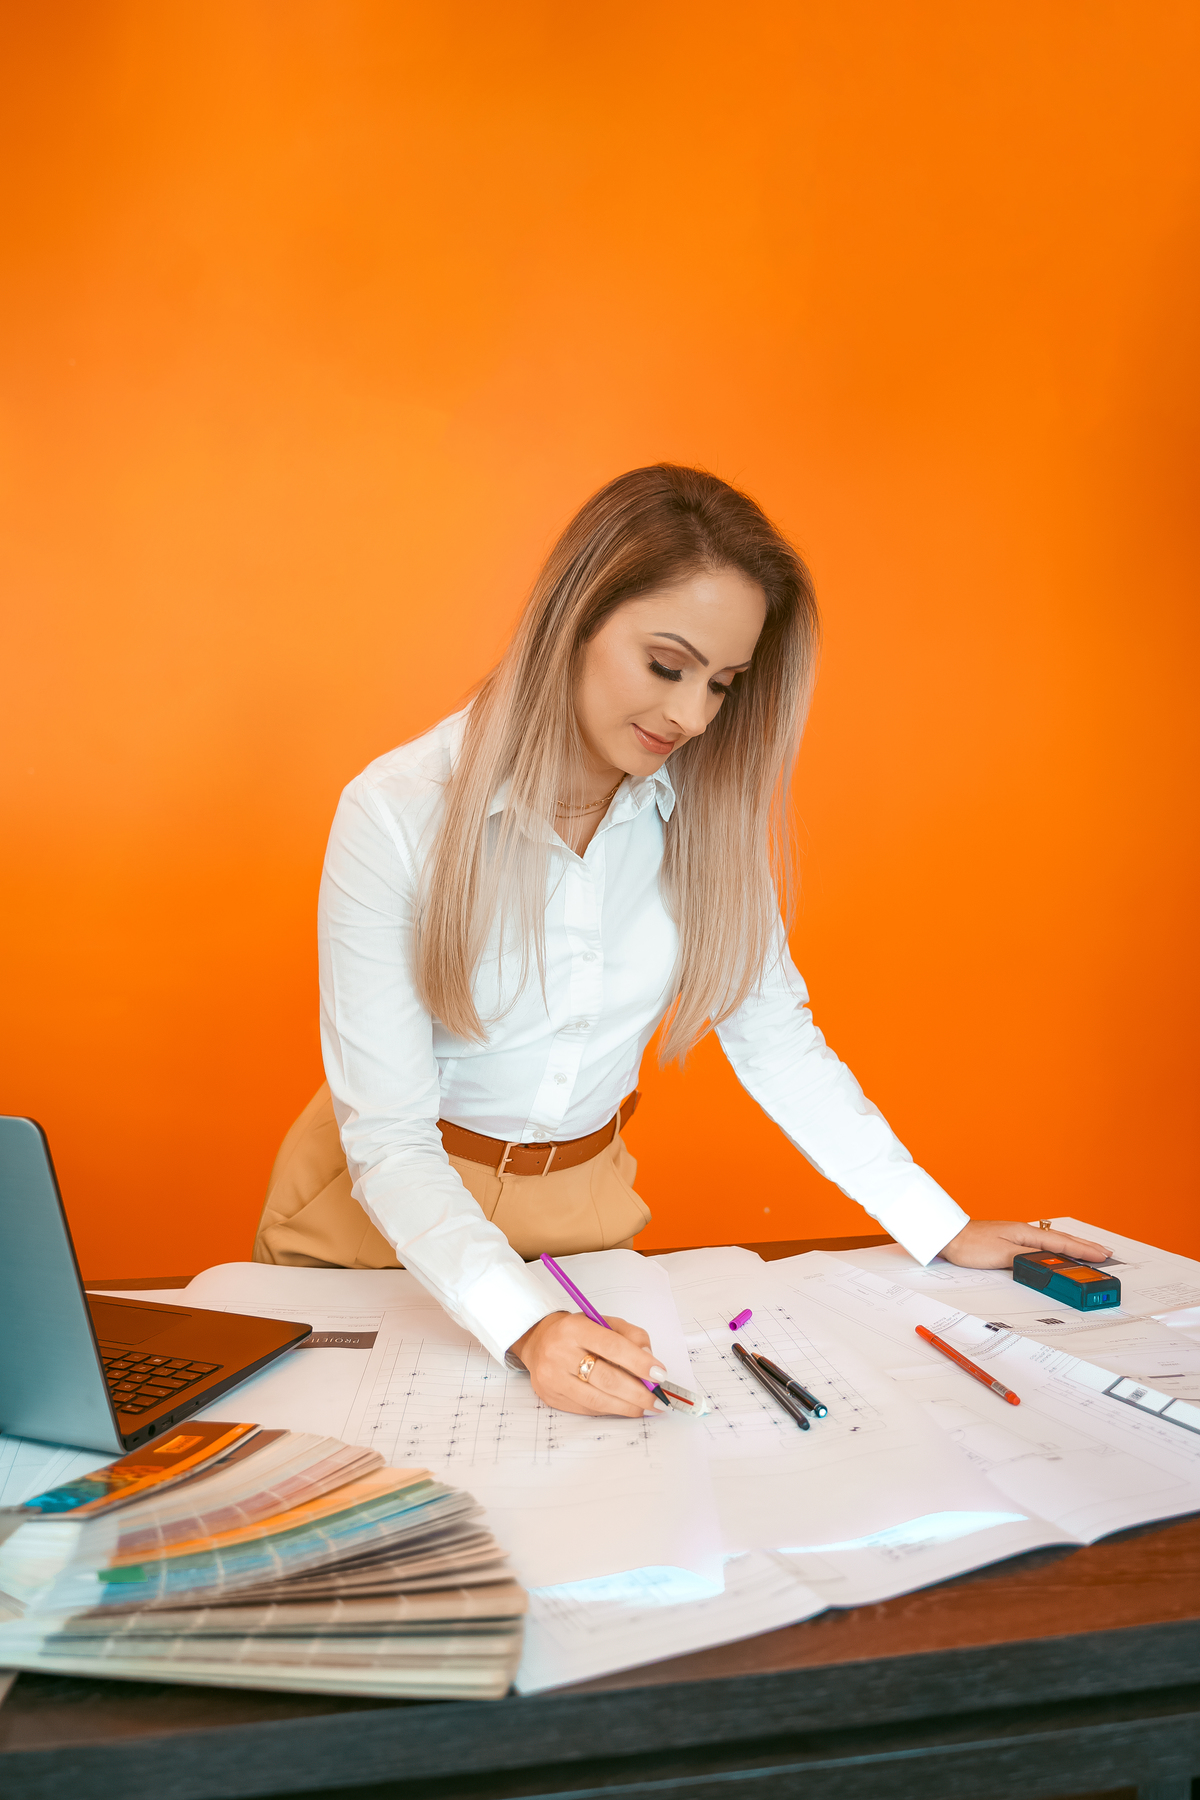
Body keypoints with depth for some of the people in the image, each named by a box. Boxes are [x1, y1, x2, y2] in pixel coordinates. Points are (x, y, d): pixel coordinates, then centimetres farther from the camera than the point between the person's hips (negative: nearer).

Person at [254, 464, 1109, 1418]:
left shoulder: (704, 810, -11)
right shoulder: (396, 814, -22)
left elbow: (777, 1038, -3)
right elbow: (388, 1139, -22)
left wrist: (943, 1229, -6)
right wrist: (527, 1327, -35)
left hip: (579, 1207, 2)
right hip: (384, 1213, -1)